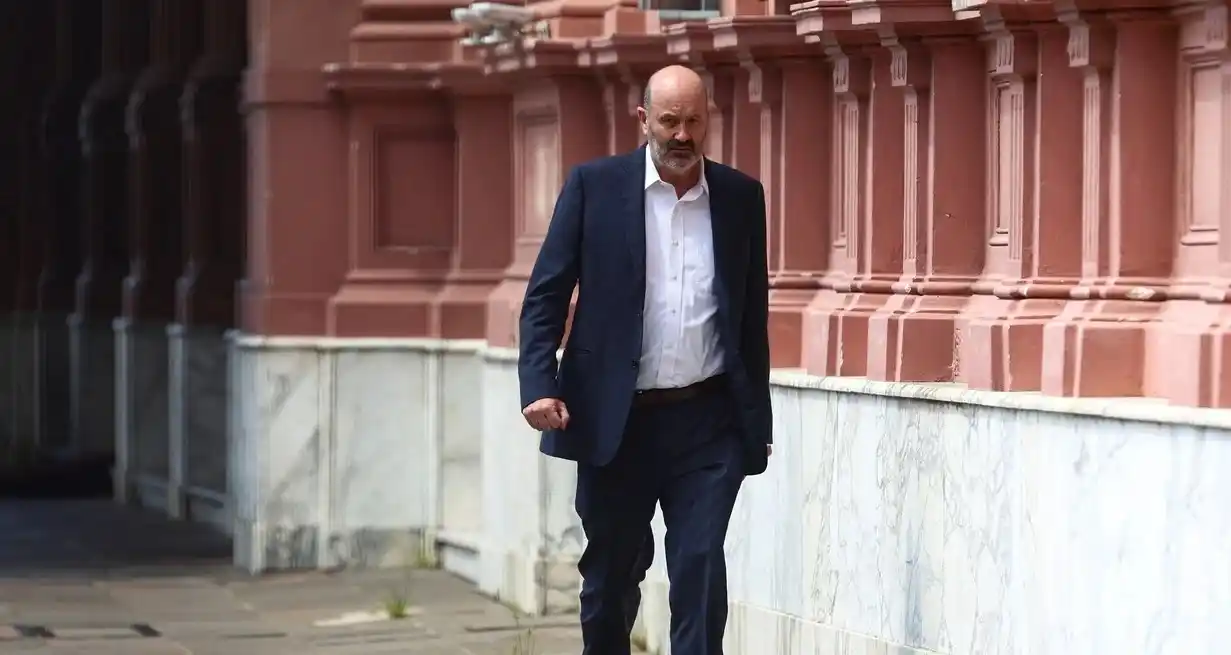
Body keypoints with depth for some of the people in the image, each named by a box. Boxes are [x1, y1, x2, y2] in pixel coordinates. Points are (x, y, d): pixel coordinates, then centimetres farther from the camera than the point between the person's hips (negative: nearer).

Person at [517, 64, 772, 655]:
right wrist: (539, 385, -15)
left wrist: (758, 423, 11)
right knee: (612, 573, 10)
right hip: (617, 420, -1)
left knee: (701, 571, -9)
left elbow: (753, 315, 11)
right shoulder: (594, 185, 0)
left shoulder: (741, 197, 6)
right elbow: (546, 294, -1)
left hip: (709, 422, 1)